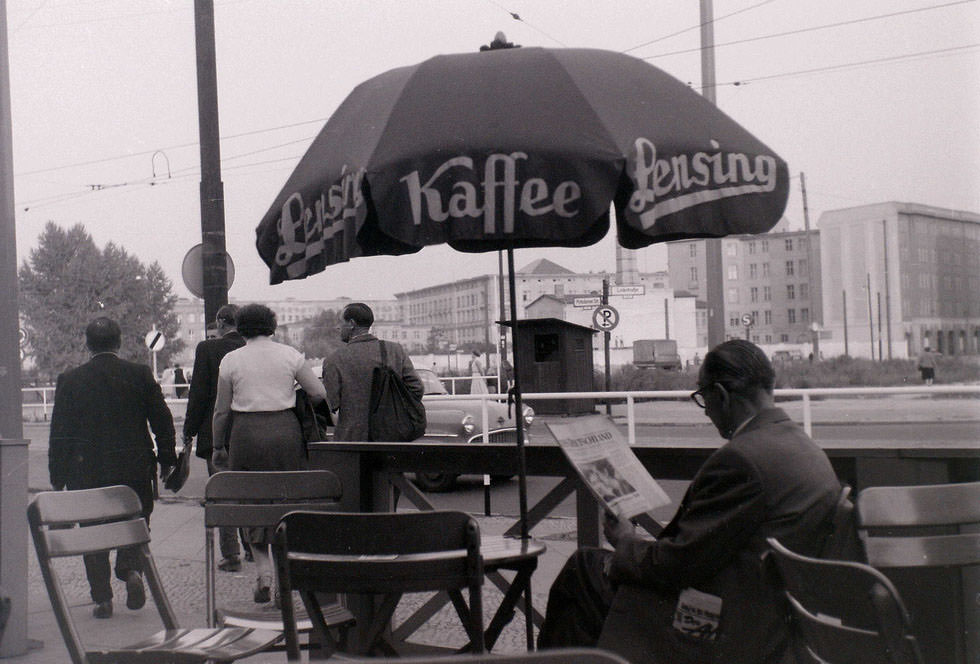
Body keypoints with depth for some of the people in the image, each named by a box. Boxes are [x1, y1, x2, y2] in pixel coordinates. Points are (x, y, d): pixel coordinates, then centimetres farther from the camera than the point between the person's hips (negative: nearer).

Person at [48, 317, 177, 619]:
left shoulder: (70, 380, -2)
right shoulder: (140, 374, -2)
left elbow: (60, 432, 0)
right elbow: (162, 420, 0)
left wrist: (58, 477, 6)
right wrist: (166, 459, 11)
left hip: (87, 471, 0)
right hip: (135, 467, 0)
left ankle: (102, 597, 8)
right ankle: (132, 570, -7)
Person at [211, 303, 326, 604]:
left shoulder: (231, 360, 2)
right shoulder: (289, 355, 2)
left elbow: (221, 410, 5)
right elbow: (319, 393, 1)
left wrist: (218, 447, 16)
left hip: (246, 434, 0)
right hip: (285, 432, 1)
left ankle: (263, 570, -1)